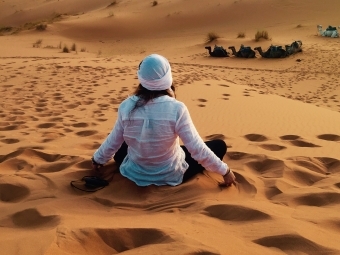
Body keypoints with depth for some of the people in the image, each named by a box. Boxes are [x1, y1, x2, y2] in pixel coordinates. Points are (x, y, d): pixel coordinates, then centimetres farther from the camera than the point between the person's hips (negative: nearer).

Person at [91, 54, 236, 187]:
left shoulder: (127, 107, -18)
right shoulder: (176, 109, -28)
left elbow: (113, 142, -4)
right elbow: (197, 149, -23)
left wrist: (98, 159, 16)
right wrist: (224, 170, -9)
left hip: (136, 174, 3)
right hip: (170, 175, -3)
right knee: (219, 145, 11)